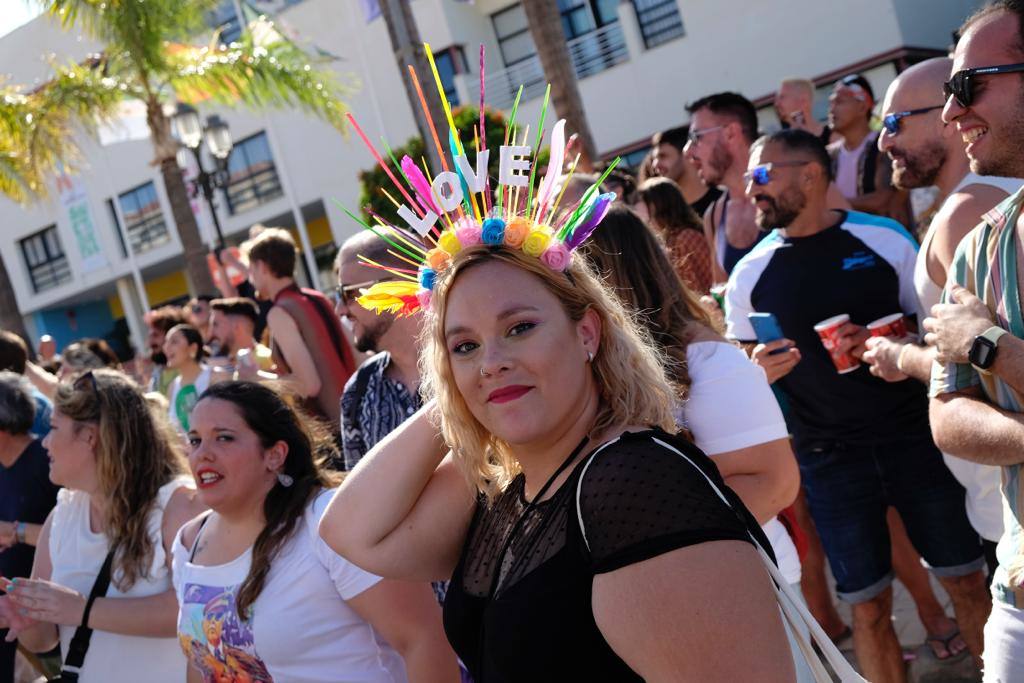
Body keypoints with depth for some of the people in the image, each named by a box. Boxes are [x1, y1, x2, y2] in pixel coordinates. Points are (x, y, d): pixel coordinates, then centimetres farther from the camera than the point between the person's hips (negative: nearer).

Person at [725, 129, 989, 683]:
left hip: (914, 438, -1)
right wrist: (757, 370, -13)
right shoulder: (750, 274, 2)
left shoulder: (884, 238, -3)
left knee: (967, 581, 8)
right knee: (869, 606, 7)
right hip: (829, 460, 1)